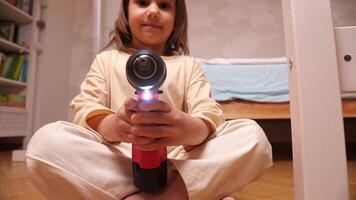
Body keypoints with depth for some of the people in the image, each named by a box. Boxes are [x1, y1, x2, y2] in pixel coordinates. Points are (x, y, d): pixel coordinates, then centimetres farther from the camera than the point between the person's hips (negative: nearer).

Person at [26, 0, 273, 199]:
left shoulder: (188, 64, 11)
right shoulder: (107, 59, 12)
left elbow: (210, 114, -3)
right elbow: (85, 108, -2)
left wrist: (189, 129, -29)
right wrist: (112, 125, -27)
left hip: (179, 162, 0)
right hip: (117, 162, 1)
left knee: (253, 135, -17)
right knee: (45, 141, -25)